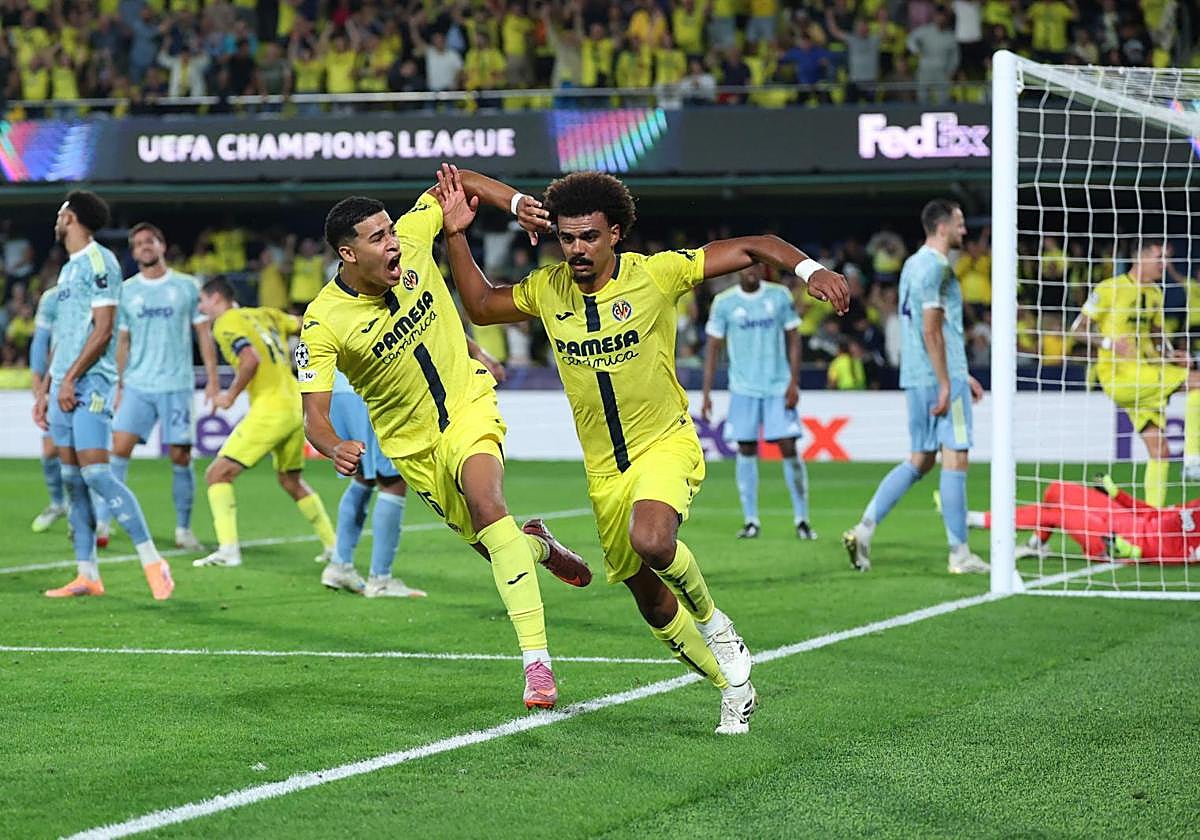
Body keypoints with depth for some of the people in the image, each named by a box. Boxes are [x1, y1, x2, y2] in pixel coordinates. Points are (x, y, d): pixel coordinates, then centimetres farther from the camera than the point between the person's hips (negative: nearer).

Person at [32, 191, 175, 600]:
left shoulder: (99, 261, -7)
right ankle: (87, 575, 7)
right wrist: (45, 388, 22)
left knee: (95, 473, -16)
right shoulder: (69, 268, 21)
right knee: (73, 481, 5)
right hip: (64, 384, 9)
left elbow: (103, 328, -14)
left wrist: (71, 378, -17)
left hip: (90, 382, -9)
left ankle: (152, 561, -12)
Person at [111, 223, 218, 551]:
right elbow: (123, 342, 15)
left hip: (176, 385, -1)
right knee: (120, 447, -10)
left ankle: (183, 529, 9)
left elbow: (203, 334, 5)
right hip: (137, 385, 1)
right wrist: (118, 386, 11)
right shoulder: (127, 291, 9)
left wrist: (212, 379, -2)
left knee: (180, 457, -1)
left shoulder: (187, 286, 3)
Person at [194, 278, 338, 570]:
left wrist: (231, 395, -10)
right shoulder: (264, 315, 16)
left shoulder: (225, 324, -6)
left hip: (270, 410, -8)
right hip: (296, 407, 8)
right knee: (291, 482, 25)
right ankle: (333, 546, 27)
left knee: (218, 474, -5)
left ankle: (228, 549, -17)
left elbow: (251, 359, -21)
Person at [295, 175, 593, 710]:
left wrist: (515, 203, -12)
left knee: (486, 503, -29)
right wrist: (335, 448, -46)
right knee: (493, 543, 7)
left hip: (468, 404, 0)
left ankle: (536, 659, -31)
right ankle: (536, 545, 49)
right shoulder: (323, 323, -21)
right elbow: (314, 413, -24)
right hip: (414, 443, 1)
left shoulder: (411, 243, -13)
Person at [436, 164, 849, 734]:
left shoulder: (654, 275, -14)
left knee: (651, 540, -35)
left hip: (666, 445, -5)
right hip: (603, 470, 5)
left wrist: (809, 269, -27)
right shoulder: (548, 289, -1)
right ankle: (733, 686, 30)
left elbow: (752, 248, -11)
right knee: (652, 603, 8)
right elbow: (480, 307, 16)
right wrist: (456, 236, 5)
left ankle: (712, 620, -5)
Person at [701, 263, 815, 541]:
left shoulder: (780, 296, 3)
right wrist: (706, 393, 0)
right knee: (746, 449, 0)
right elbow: (713, 347, 5)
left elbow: (793, 340, 5)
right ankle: (751, 520, 7)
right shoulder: (724, 303, 1)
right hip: (743, 389, 0)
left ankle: (801, 518, 0)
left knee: (789, 448, -6)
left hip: (779, 386, 0)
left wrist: (794, 382, -4)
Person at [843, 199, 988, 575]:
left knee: (920, 461, 13)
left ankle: (863, 530, 6)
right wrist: (946, 385, -18)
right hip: (940, 378, -10)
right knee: (955, 459, -5)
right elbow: (932, 332, -18)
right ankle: (960, 555, -3)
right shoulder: (935, 267, -13)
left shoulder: (914, 264, 18)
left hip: (916, 378, 10)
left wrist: (961, 375, 28)